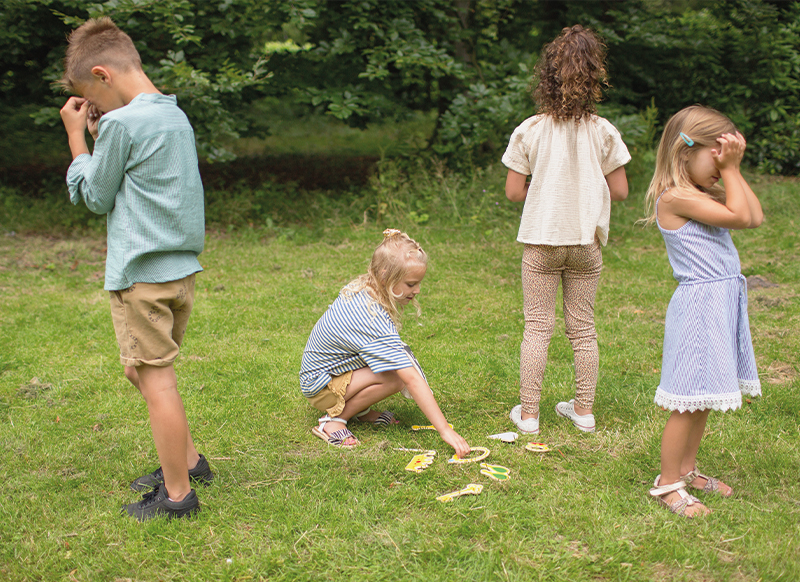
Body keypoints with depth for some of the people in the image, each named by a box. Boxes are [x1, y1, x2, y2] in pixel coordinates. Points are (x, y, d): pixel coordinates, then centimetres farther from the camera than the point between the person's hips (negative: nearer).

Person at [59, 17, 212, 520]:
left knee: (156, 378, 0)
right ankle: (188, 459, 31)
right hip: (181, 267, 9)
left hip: (143, 272, -9)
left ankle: (177, 494, 9)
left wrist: (77, 137, 4)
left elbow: (95, 196, -3)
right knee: (143, 370, 22)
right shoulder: (175, 116, 11)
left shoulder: (121, 123, -15)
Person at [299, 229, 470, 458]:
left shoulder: (360, 289, -7)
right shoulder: (374, 320, -33)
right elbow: (412, 380, -35)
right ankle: (335, 418, -12)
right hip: (321, 387, -9)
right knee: (397, 377, -26)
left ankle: (360, 409, 7)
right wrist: (445, 430, -34)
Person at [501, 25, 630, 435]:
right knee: (583, 327, 12)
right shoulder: (603, 132, -5)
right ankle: (583, 410, 20)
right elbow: (619, 191, 0)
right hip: (587, 242, 1)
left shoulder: (529, 131, -8)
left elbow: (513, 191, -5)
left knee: (537, 327, 6)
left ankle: (528, 413, 10)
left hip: (542, 240, -1)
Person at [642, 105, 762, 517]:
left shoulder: (704, 194, 14)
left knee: (704, 399, 16)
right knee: (690, 401, -3)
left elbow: (756, 216, 8)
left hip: (723, 302, 9)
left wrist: (734, 170, 6)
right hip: (700, 304, -9)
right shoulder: (674, 196, -16)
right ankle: (667, 483, 8)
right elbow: (739, 216, -20)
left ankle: (686, 469, 29)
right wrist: (730, 170, -10)